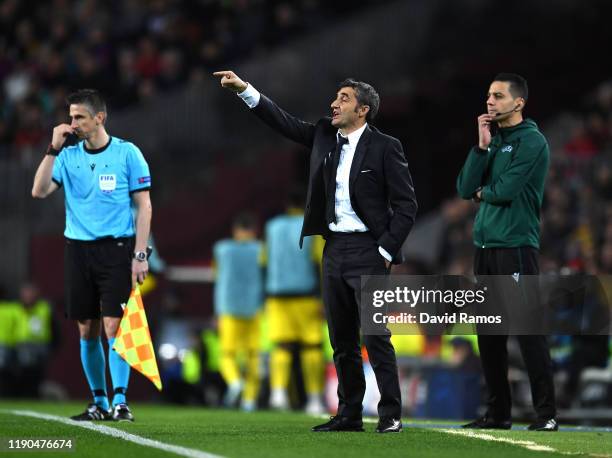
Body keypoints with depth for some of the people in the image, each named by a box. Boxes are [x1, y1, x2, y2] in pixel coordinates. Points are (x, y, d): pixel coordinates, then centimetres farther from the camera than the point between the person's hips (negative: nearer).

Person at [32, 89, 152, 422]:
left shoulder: (127, 153, -1)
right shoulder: (68, 155, 7)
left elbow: (144, 206, -1)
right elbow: (39, 191, -4)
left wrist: (140, 254, -7)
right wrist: (54, 148, -11)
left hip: (116, 248, -4)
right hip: (78, 248, 4)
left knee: (113, 325, -11)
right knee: (87, 330, 5)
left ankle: (120, 402, -11)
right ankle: (99, 403, 14)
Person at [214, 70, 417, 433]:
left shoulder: (385, 147, -6)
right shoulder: (325, 137, 10)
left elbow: (406, 205, -7)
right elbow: (284, 121, 9)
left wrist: (386, 250, -11)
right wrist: (244, 89, 0)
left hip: (368, 251, -7)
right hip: (334, 249, 7)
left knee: (376, 336, -10)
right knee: (342, 340, 9)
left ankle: (391, 415, -7)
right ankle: (349, 414, 15)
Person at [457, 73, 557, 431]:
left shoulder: (531, 141, -7)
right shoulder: (493, 141, 16)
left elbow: (506, 191, -16)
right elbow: (466, 188, 5)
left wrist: (482, 192, 4)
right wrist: (483, 145, -3)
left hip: (516, 247, -8)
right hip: (485, 246, 8)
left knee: (529, 331, -9)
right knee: (489, 334, 8)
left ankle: (547, 413, -7)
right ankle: (498, 412, 14)